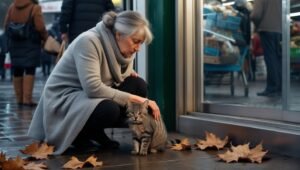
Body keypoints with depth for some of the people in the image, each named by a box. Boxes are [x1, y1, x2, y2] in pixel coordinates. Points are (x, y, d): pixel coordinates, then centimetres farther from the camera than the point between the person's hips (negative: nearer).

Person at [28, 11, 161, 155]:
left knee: (138, 86, -8)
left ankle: (96, 132, 0)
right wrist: (134, 99, -32)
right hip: (63, 98, -8)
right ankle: (79, 134, -5)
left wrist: (127, 72, -9)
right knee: (110, 110, -35)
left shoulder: (118, 45, 0)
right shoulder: (88, 41, -24)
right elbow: (93, 88, -34)